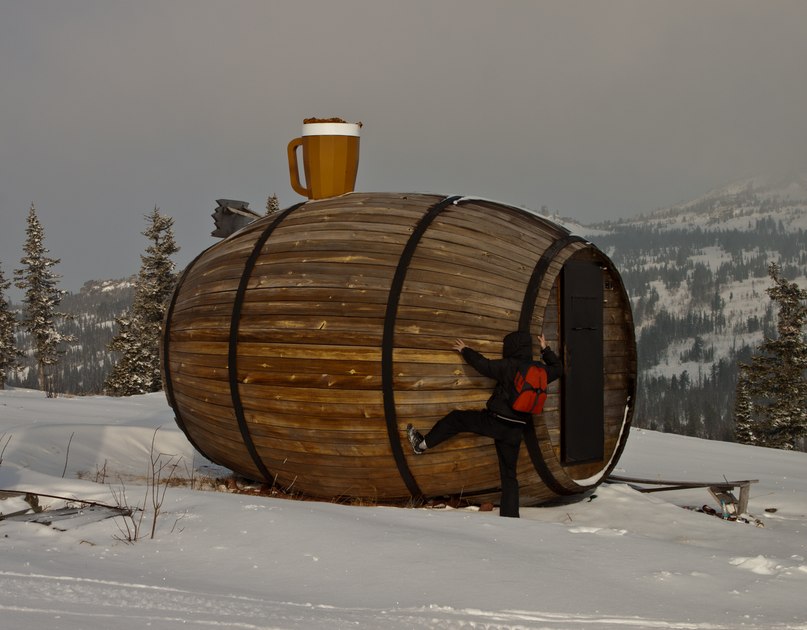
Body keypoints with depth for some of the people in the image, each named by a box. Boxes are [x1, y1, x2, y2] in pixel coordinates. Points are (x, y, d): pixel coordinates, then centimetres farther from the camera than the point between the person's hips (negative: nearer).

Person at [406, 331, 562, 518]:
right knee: (509, 474, 12)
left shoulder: (509, 366, -12)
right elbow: (557, 369, 24)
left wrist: (465, 350, 12)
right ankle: (510, 516, 8)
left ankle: (422, 444, 17)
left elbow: (482, 364, -5)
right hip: (515, 431, 5)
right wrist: (546, 350, 35)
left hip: (495, 421, -5)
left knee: (455, 418, 12)